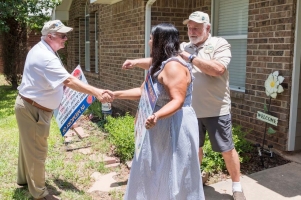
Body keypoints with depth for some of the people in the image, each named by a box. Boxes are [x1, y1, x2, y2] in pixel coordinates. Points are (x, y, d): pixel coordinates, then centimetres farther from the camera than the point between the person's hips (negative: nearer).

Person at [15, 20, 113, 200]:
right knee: (36, 150, 2)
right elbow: (69, 81, -38)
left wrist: (68, 78, 7)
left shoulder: (43, 50, 9)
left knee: (29, 145, 25)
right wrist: (97, 92, -43)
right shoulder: (45, 57, -27)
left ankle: (24, 178, 44)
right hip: (33, 109, -11)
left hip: (30, 106, 11)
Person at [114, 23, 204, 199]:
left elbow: (177, 101, -27)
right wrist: (115, 95, 12)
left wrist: (156, 116, -43)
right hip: (162, 127, 11)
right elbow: (143, 91, 16)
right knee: (156, 174, 20)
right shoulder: (161, 64, 13)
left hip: (175, 127, -11)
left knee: (173, 177, 3)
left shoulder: (173, 66, -21)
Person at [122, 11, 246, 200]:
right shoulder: (183, 47, 8)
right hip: (191, 110, 4)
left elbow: (218, 69, -22)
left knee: (227, 149, 8)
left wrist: (190, 57, -18)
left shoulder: (220, 44, -6)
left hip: (216, 111, -4)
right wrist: (137, 62, -9)